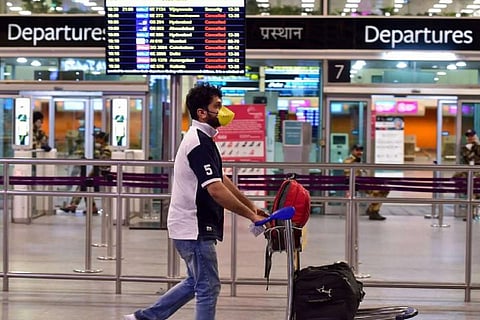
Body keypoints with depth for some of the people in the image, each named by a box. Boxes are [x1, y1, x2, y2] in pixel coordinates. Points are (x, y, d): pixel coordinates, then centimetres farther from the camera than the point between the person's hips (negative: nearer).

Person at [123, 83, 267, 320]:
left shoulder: (201, 139, 13)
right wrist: (251, 216, -22)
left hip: (189, 227, 10)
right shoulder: (200, 143, -19)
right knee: (208, 288, -2)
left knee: (196, 283, 22)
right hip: (196, 229, -10)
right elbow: (216, 190, -26)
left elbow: (221, 179, 20)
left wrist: (250, 205, 17)